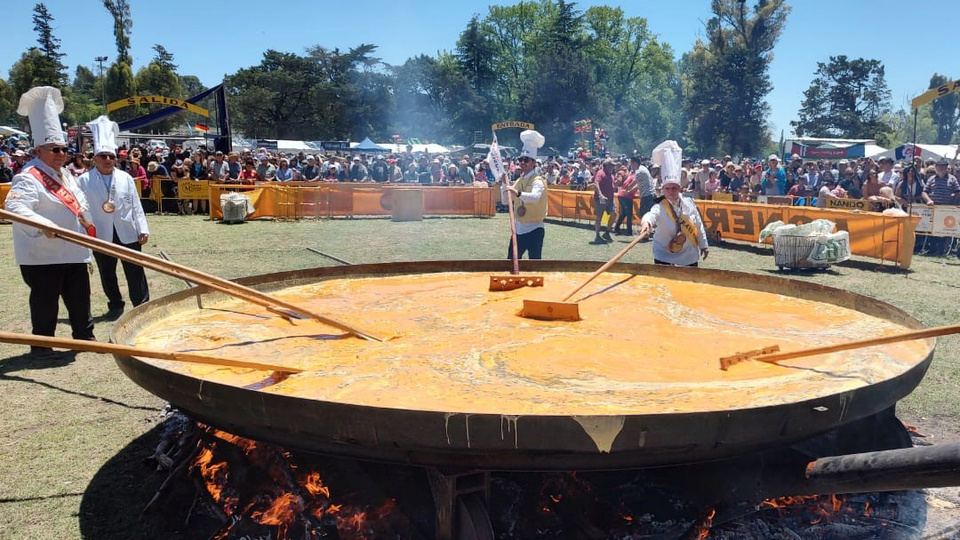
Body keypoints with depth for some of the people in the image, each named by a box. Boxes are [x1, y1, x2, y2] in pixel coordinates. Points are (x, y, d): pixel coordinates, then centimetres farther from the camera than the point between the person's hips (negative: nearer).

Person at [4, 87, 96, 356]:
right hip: (43, 255, -8)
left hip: (73, 252, 8)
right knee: (45, 300, 2)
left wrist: (87, 224, 14)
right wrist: (43, 225, -43)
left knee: (79, 297, 14)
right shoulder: (29, 178, -15)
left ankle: (84, 335, 28)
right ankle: (41, 344, 17)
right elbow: (14, 206, -30)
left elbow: (80, 203, 24)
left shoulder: (65, 175, 14)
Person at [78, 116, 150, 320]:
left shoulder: (126, 178, 3)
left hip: (128, 233, 1)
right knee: (107, 274, 11)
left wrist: (143, 229, 0)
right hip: (101, 235, 0)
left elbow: (136, 205, 4)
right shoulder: (85, 180, -3)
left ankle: (142, 306, 12)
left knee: (135, 272, 4)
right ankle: (115, 306, 25)